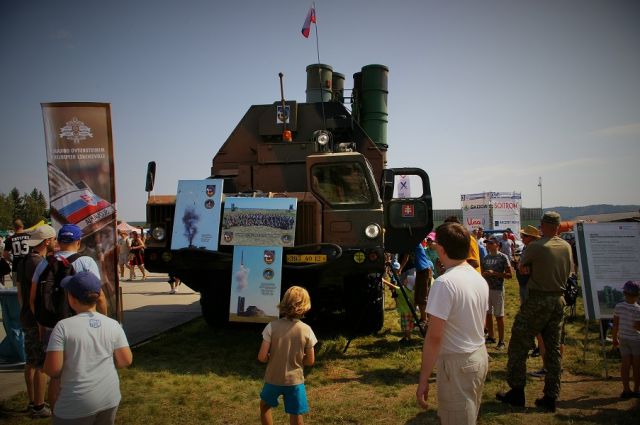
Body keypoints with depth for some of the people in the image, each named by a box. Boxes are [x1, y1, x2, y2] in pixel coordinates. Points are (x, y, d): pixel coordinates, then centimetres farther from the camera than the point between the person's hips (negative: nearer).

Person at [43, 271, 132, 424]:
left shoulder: (63, 326, -14)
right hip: (110, 398, 4)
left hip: (78, 403, -4)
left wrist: (62, 374, 6)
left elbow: (52, 369, -15)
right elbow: (126, 360, -1)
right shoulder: (113, 324, -3)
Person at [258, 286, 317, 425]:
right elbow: (310, 361, -3)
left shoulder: (272, 326, -15)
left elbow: (262, 357, -14)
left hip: (273, 379, 0)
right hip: (295, 381, 0)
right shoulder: (306, 330, -11)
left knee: (265, 406, 28)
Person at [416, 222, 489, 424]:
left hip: (457, 363, -8)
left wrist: (423, 379, -17)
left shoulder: (445, 283, -21)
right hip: (480, 357, 8)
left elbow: (434, 337, -22)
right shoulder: (480, 279, 5)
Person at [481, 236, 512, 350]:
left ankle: (501, 341, 10)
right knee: (488, 314, 11)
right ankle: (490, 337, 24)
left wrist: (494, 273, -18)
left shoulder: (503, 257, -7)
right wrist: (484, 274, -4)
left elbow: (509, 275, -9)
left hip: (498, 290, -5)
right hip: (486, 289, 6)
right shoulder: (485, 258, 10)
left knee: (499, 316, 1)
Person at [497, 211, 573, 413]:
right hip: (559, 300, 6)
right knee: (553, 348, 12)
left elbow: (522, 268, -2)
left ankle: (516, 392, 10)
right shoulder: (567, 247, 3)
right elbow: (568, 272, 14)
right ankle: (550, 397, 18)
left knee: (519, 345, 5)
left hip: (537, 300, -6)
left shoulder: (535, 246, -15)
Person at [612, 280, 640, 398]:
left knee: (625, 363, 7)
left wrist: (614, 338, 12)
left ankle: (626, 389, 8)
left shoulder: (618, 307, -4)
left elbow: (615, 324, 2)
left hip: (623, 339, 4)